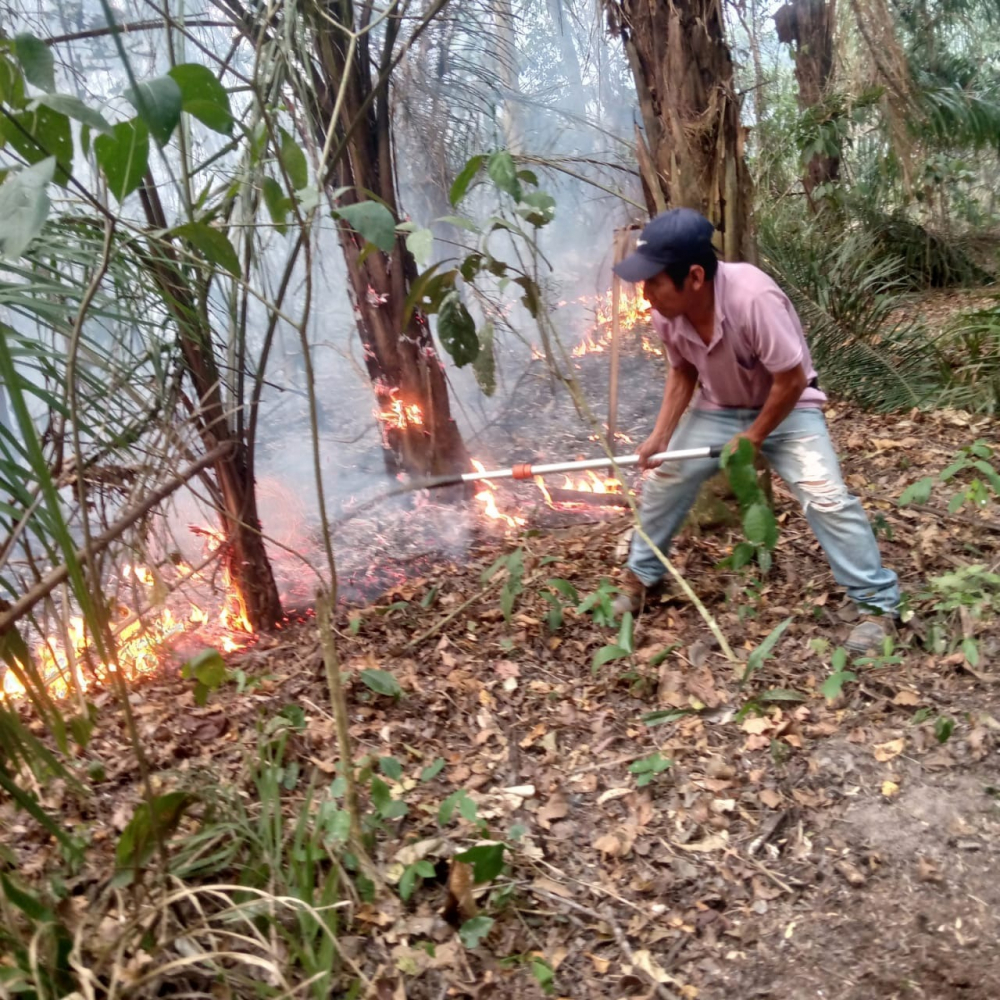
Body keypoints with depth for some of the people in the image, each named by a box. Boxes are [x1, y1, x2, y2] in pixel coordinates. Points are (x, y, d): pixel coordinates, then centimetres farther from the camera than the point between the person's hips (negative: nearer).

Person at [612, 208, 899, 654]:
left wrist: (753, 438, -18)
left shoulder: (752, 298, -38)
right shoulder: (665, 312, -19)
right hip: (718, 409, 6)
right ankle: (640, 575, 23)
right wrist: (660, 434, -10)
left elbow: (792, 381, -28)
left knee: (825, 497, -18)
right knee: (663, 479, 2)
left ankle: (876, 604, -4)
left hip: (786, 407, -5)